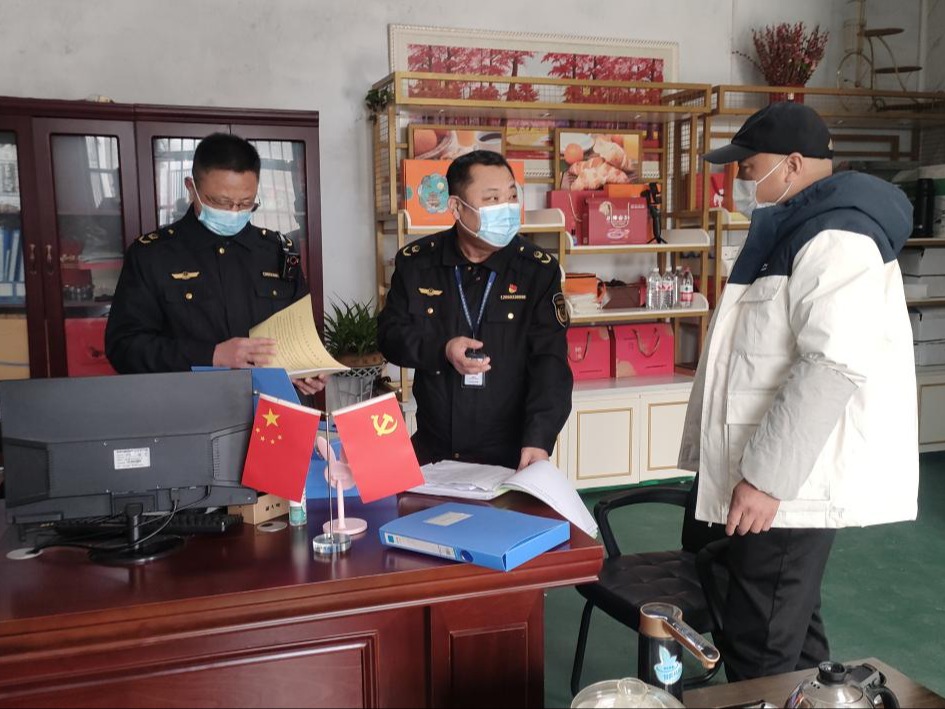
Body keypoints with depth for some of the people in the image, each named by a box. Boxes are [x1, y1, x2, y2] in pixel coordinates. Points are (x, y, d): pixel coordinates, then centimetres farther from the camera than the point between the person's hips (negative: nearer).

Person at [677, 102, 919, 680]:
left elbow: (834, 364, -27)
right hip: (775, 473, 11)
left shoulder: (833, 239, -16)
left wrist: (767, 477, -26)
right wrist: (756, 469, 24)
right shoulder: (790, 232, 18)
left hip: (793, 481, -11)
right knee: (789, 630, 20)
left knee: (761, 652, -4)